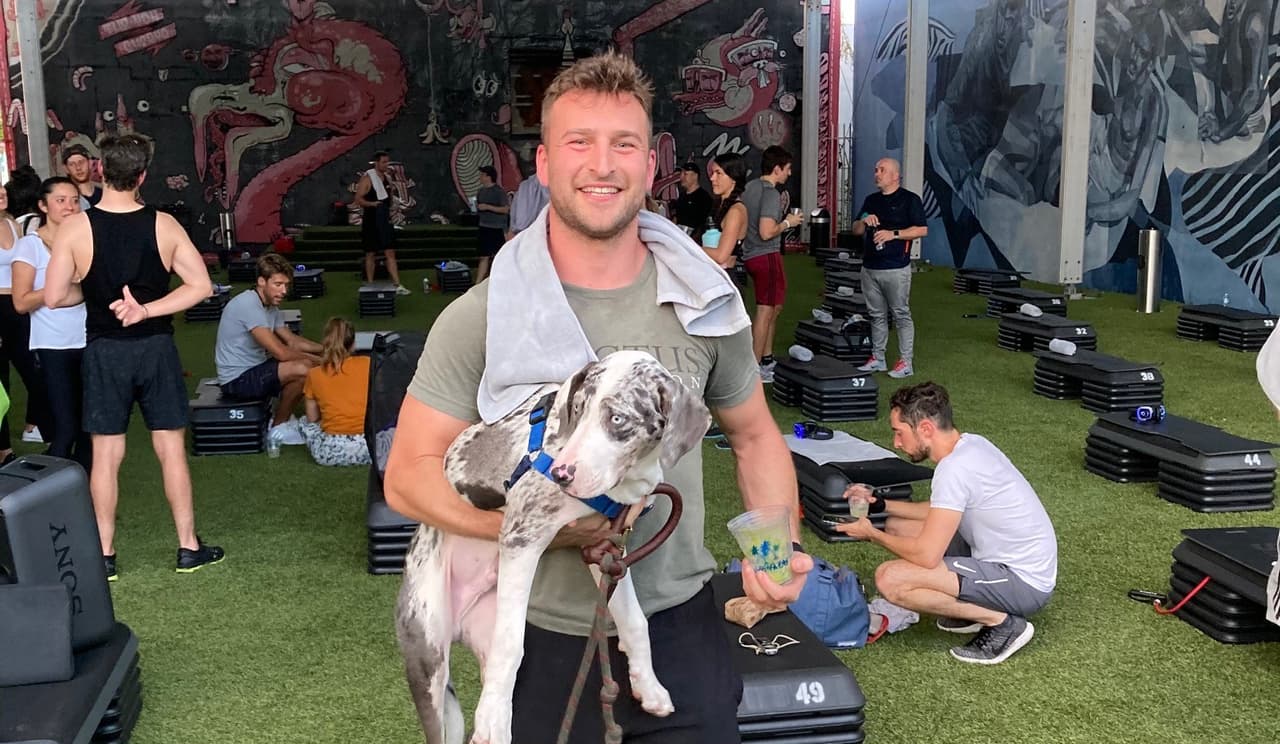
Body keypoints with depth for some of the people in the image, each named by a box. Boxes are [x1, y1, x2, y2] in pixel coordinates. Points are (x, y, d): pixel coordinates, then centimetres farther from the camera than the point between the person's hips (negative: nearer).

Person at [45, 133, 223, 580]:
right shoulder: (164, 225, -6)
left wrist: (92, 289, 10)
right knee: (171, 450, 9)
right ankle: (189, 548, 15)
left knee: (106, 455, 8)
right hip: (156, 347, 1)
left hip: (105, 351, 0)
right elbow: (201, 286, -10)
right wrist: (145, 310, -10)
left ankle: (104, 555, 16)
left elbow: (53, 298, -8)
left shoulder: (74, 229, -10)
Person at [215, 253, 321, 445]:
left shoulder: (270, 306, 7)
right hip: (237, 379, -10)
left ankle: (284, 418, 14)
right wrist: (318, 360, -16)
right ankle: (278, 428, -7)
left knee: (310, 363, 7)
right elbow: (280, 352, -26)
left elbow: (293, 341, 16)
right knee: (302, 369, -26)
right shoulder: (248, 305, -23)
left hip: (254, 369, 10)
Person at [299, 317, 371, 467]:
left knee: (307, 425, 30)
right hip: (368, 447, 0)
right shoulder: (368, 364, 2)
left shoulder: (314, 375, 3)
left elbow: (312, 419, 11)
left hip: (332, 452, 0)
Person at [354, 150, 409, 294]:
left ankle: (398, 285, -4)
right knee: (370, 254, 4)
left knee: (390, 253, 0)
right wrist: (372, 203, -29)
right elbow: (358, 200, -15)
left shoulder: (386, 178, 11)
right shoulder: (367, 178, -9)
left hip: (385, 221, 6)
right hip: (371, 221, -6)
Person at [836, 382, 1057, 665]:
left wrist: (871, 534, -8)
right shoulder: (970, 443, 4)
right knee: (898, 526, 14)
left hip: (1023, 582, -10)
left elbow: (926, 556, -26)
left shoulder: (955, 469, -25)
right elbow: (943, 511, 21)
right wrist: (880, 504, 13)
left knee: (890, 579, -24)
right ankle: (977, 604, 12)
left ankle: (1002, 622, -9)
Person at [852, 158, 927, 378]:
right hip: (870, 267, 6)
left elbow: (922, 229, -9)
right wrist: (864, 221, -5)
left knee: (901, 314, -3)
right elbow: (856, 230, 16)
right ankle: (877, 358, 18)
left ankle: (906, 362, 0)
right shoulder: (871, 200, 16)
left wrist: (894, 234, -17)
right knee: (876, 315, 11)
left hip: (896, 269, -6)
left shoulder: (910, 199, -2)